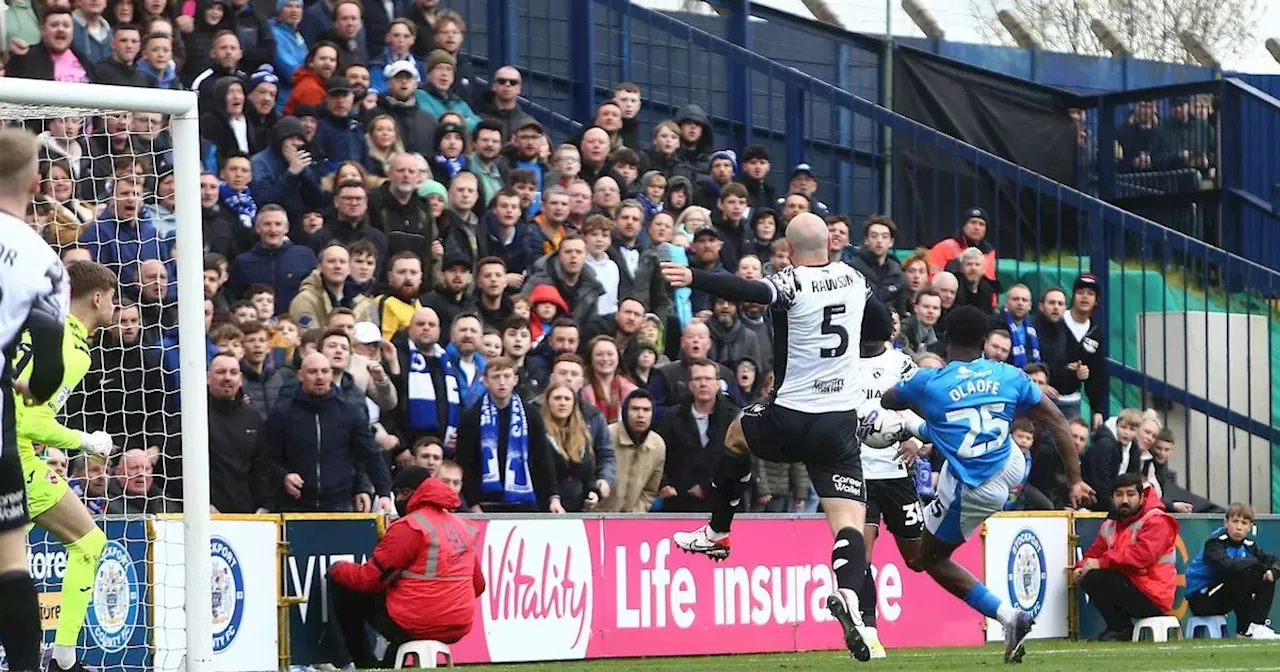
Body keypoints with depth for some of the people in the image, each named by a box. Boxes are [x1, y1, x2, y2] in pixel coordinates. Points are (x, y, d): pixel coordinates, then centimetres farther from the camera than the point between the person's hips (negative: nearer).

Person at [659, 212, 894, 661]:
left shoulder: (791, 285, -11)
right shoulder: (855, 280, 7)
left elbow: (747, 290, -32)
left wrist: (693, 279, -39)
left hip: (790, 418, -3)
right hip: (841, 423, 3)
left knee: (736, 435, 31)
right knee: (850, 522, -5)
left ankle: (716, 534, 41)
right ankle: (848, 592, -35)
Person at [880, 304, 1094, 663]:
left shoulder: (928, 382, -14)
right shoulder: (1009, 377, -6)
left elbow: (886, 401, 8)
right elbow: (1057, 421, -2)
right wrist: (1075, 481, 5)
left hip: (971, 491, -5)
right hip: (1012, 468, 5)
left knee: (927, 559, 13)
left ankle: (1008, 616, 1)